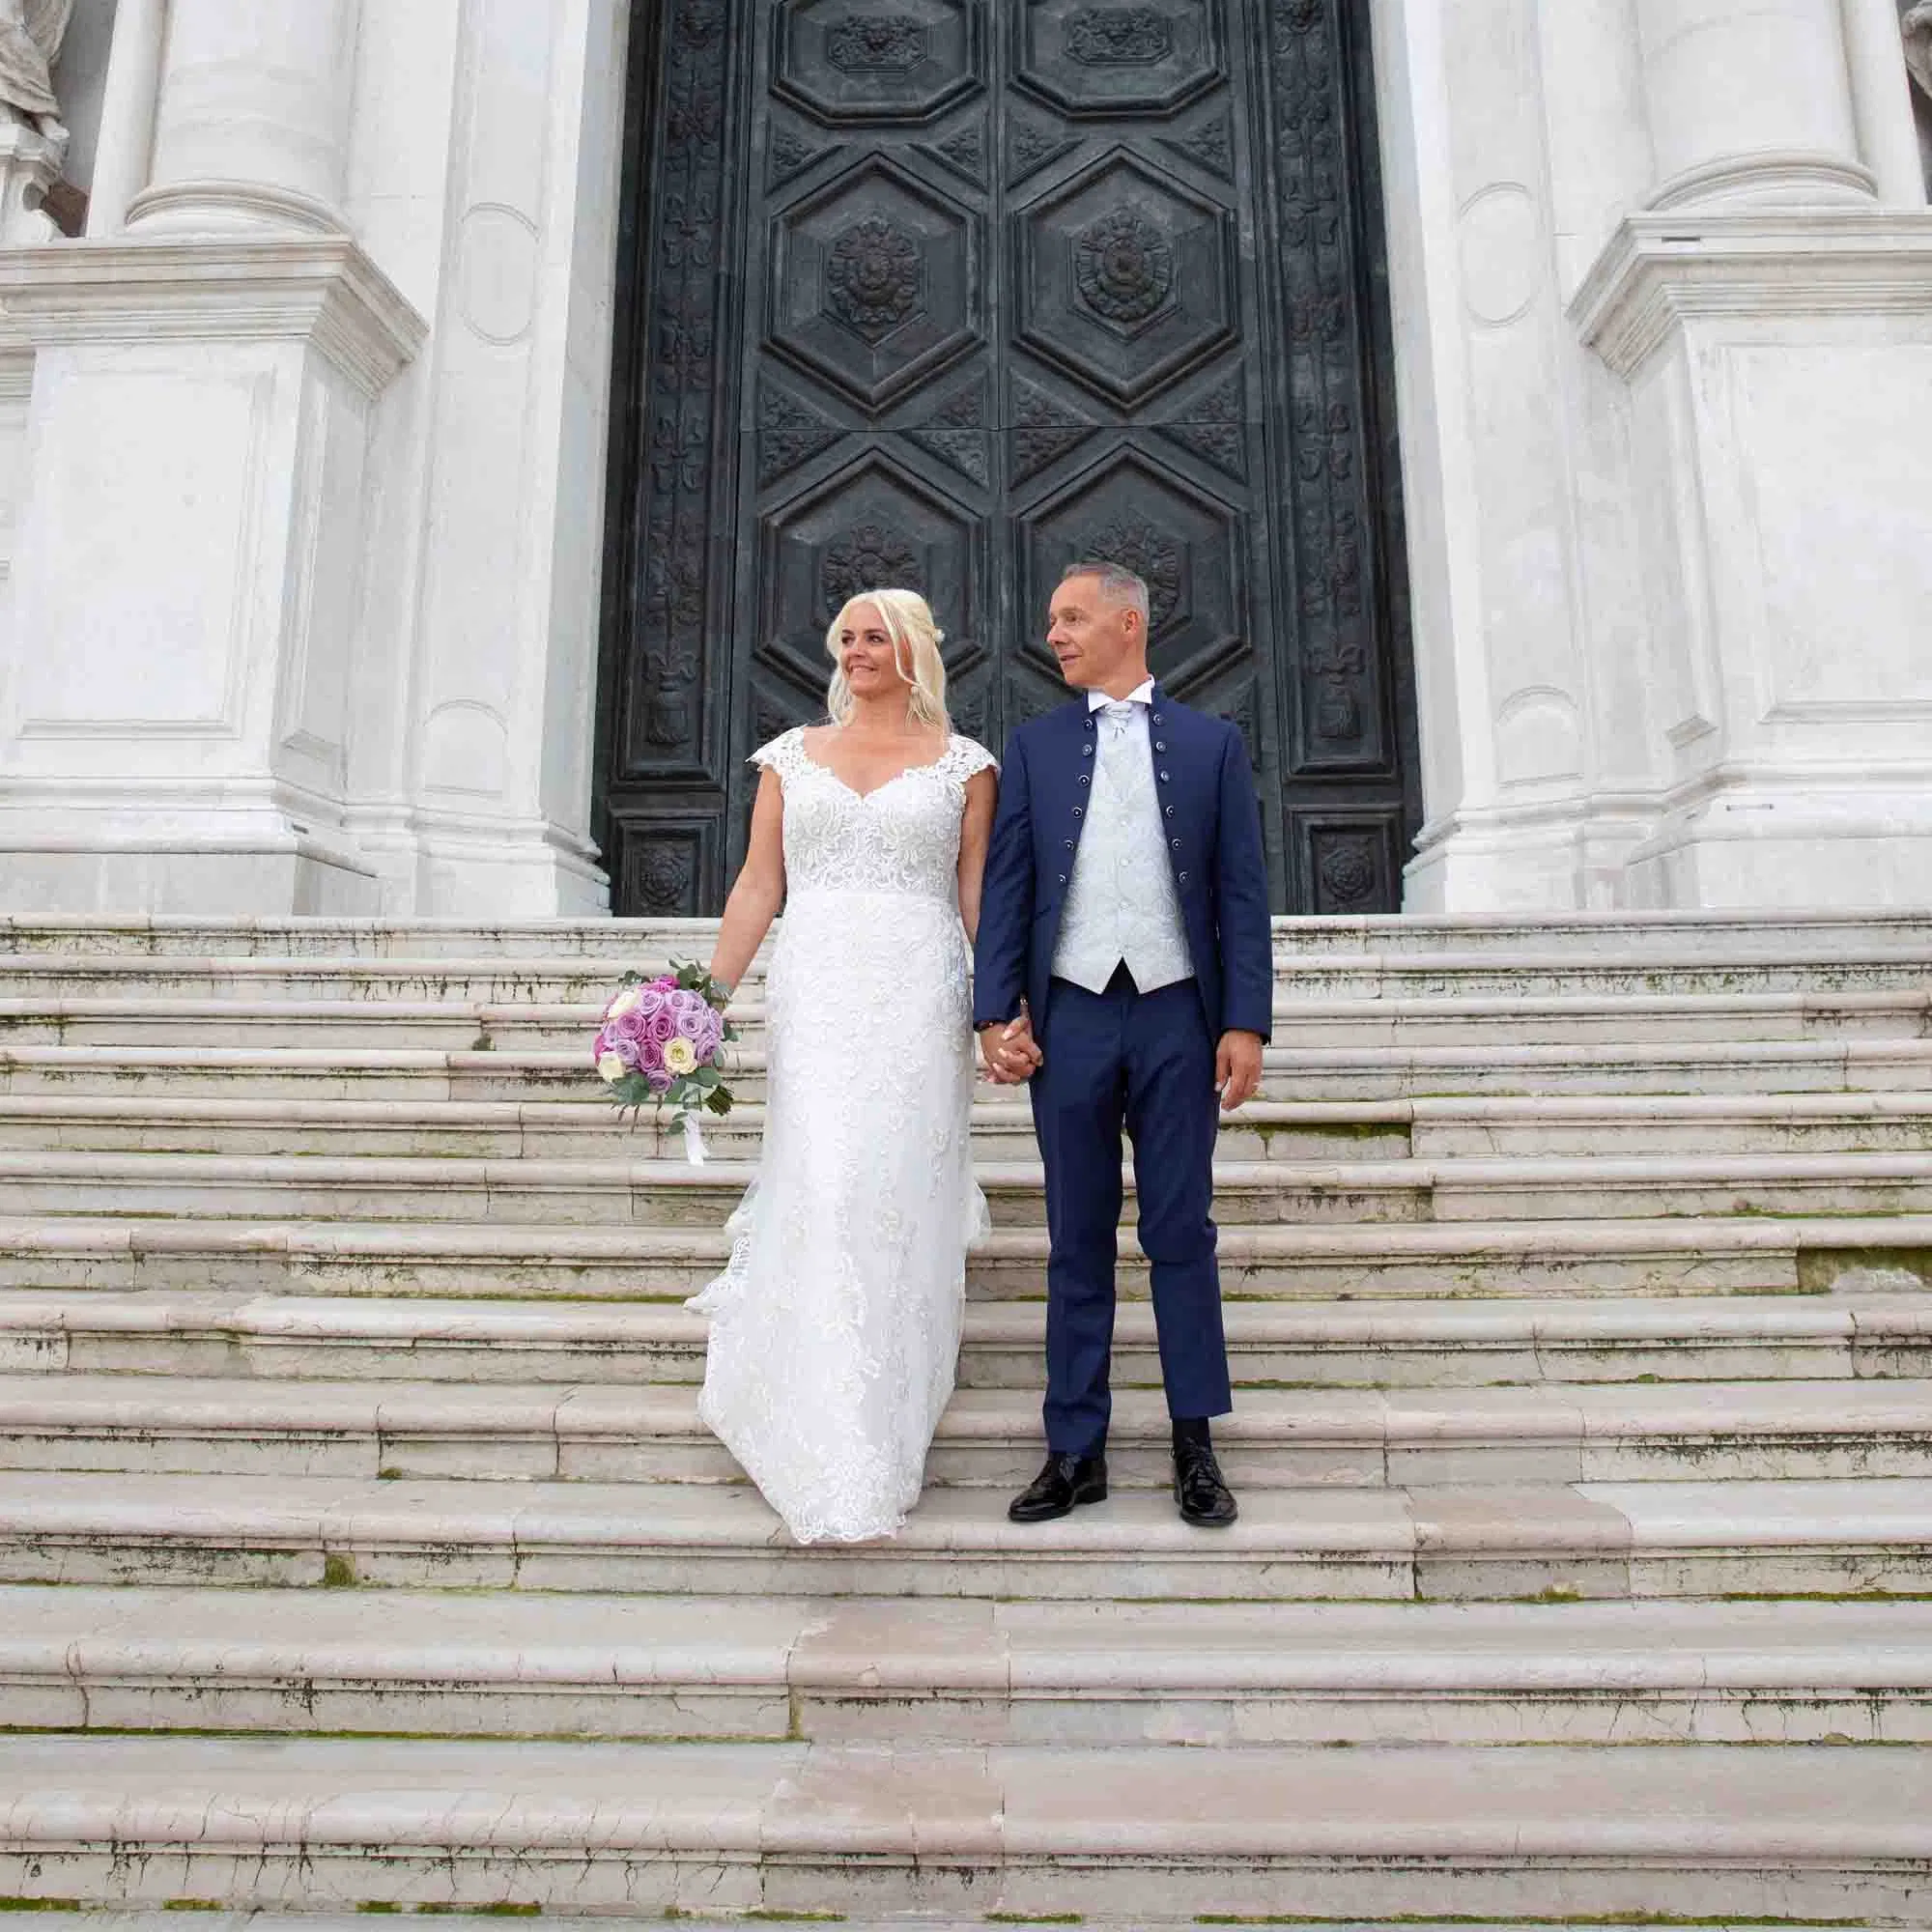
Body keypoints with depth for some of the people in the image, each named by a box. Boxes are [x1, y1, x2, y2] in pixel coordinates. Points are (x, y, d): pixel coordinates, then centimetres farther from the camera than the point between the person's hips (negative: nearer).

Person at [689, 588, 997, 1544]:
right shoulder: (792, 755, 15)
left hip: (919, 993, -1)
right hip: (817, 991, 1)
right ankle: (839, 1463, 4)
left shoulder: (961, 763, 10)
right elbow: (757, 885, 11)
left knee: (902, 1196, -2)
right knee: (822, 1192, -7)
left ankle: (889, 1422, 19)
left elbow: (978, 895, 6)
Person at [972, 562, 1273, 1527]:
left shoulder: (1211, 742, 8)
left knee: (1181, 1234, 6)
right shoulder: (1034, 745, 10)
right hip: (1069, 1013, 1)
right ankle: (1075, 1451, 17)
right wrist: (996, 1014, -4)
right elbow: (1004, 890, 6)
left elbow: (1242, 892, 4)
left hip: (1176, 1012, -1)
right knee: (1077, 1243, 7)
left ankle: (1195, 1445, 19)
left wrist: (1245, 1021, -4)